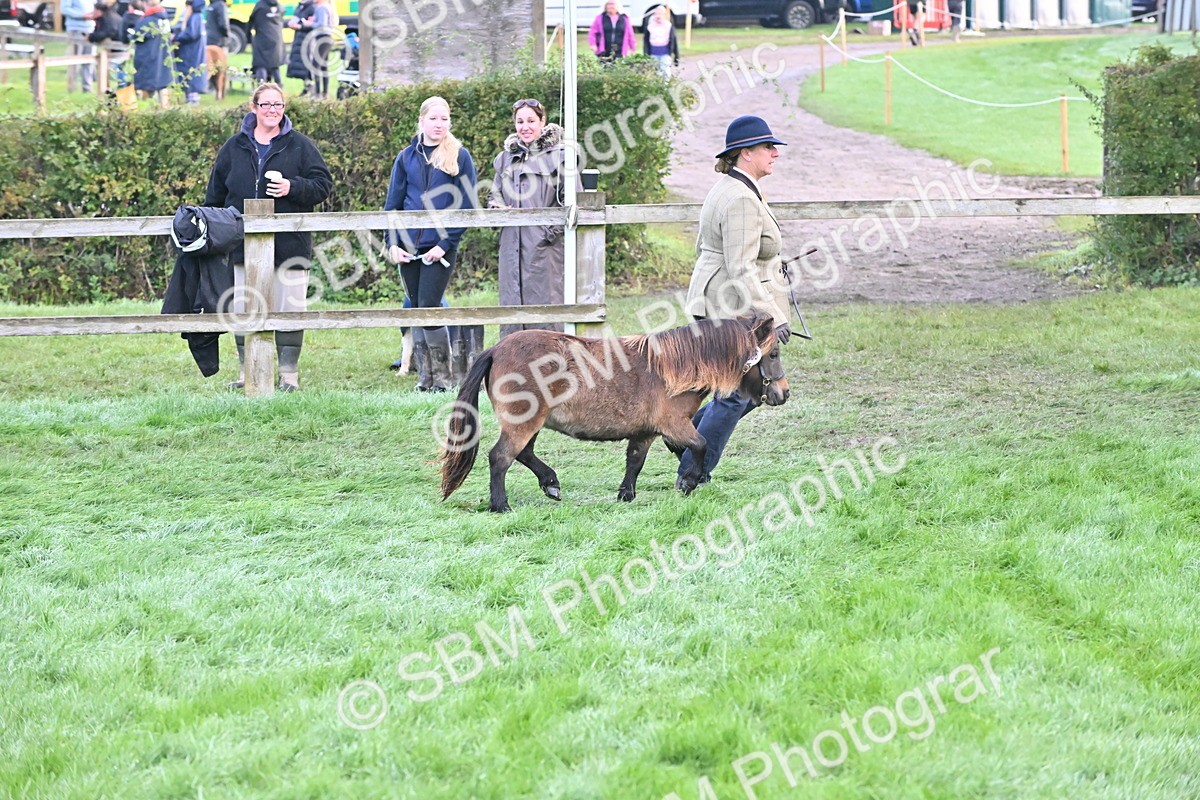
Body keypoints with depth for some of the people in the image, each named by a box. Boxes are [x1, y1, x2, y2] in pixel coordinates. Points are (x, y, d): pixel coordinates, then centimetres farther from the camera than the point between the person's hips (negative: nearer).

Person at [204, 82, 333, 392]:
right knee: (243, 310, 4)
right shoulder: (235, 147, 10)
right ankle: (247, 370, 13)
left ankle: (289, 373, 6)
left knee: (290, 309, -2)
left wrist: (293, 188, -15)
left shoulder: (299, 146, 4)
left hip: (289, 244, -2)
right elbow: (216, 195, 16)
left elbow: (323, 184, 1)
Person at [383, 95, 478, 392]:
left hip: (440, 249, -4)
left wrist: (445, 244, -10)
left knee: (429, 308, -11)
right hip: (408, 249, 4)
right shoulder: (407, 157, 9)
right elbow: (392, 203, 11)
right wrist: (392, 243, 0)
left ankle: (443, 376, -3)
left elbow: (466, 206, -2)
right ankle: (424, 376, 11)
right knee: (418, 309, 6)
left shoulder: (459, 157, 0)